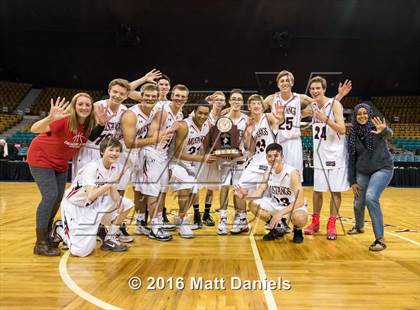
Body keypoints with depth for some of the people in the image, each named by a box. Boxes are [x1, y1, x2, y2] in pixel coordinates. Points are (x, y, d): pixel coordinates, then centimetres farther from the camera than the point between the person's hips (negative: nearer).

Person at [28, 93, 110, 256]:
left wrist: (101, 123, -19)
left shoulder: (88, 123, -13)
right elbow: (34, 129, -39)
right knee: (50, 196, -15)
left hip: (60, 163, 7)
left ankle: (47, 234, 29)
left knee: (58, 197, 11)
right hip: (41, 159, -7)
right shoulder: (64, 119, -31)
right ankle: (40, 244, -4)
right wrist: (50, 118, -61)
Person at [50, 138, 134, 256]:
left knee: (126, 204, -8)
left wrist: (118, 200, -21)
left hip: (95, 204, 7)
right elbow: (90, 196, -34)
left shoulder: (117, 168, -6)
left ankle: (109, 240, 6)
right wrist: (108, 185, -29)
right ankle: (60, 230, 13)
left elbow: (113, 191, 0)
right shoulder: (92, 167, -25)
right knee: (82, 251, -16)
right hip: (75, 206, -7)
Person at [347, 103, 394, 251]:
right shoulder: (353, 134, 1)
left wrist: (384, 130, -59)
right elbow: (351, 158, 5)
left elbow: (389, 134, -34)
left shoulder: (376, 127, -10)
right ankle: (359, 227, 42)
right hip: (362, 172, 4)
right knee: (358, 203, 8)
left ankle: (380, 239, -18)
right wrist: (352, 181, 4)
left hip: (382, 169, -4)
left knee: (371, 197, -26)